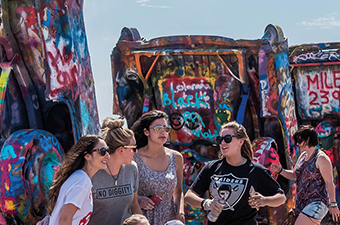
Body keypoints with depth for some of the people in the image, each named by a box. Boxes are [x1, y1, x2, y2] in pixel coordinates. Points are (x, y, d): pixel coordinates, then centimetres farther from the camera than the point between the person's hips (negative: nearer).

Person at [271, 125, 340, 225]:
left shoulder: (321, 158, -12)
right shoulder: (303, 156, 12)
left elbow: (329, 183, -13)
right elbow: (294, 175, 20)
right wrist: (280, 170, 2)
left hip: (317, 202, -8)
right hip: (302, 203, 8)